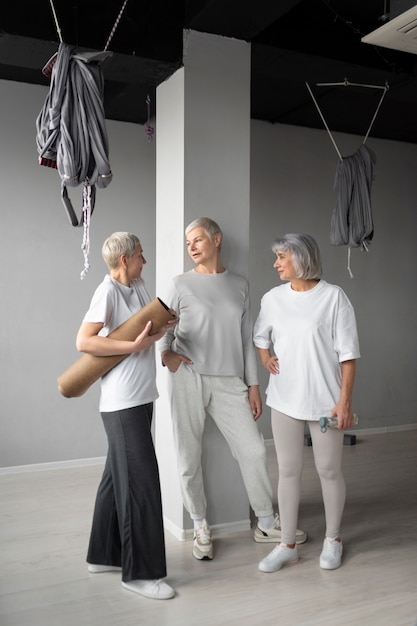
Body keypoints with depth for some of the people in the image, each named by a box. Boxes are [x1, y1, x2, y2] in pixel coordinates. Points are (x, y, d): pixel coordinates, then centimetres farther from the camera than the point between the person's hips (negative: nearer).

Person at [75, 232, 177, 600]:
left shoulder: (138, 286, 12)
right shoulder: (108, 290, -13)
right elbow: (84, 341, -21)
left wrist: (161, 327, 3)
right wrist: (135, 345, -22)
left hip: (140, 399, 9)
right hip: (123, 403, -9)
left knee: (119, 478, 16)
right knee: (140, 481, -4)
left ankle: (104, 555, 30)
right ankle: (141, 572, 8)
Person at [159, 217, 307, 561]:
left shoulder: (240, 285, 9)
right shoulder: (182, 284, 3)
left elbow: (247, 339, 10)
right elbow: (164, 329, 7)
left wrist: (253, 384, 8)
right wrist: (166, 353, -14)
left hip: (229, 381, 2)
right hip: (188, 377, -1)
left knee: (253, 450, 3)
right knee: (189, 456, 5)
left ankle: (267, 524, 22)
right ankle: (201, 527, 24)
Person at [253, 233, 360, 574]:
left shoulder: (333, 296, -10)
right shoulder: (273, 298, 3)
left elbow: (347, 352, -9)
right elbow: (261, 335, 21)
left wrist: (345, 399, -12)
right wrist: (265, 358, 1)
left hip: (324, 399, -3)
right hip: (284, 398, 4)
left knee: (329, 470, 9)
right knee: (288, 470, 10)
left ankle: (333, 539, 31)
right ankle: (288, 544, 23)